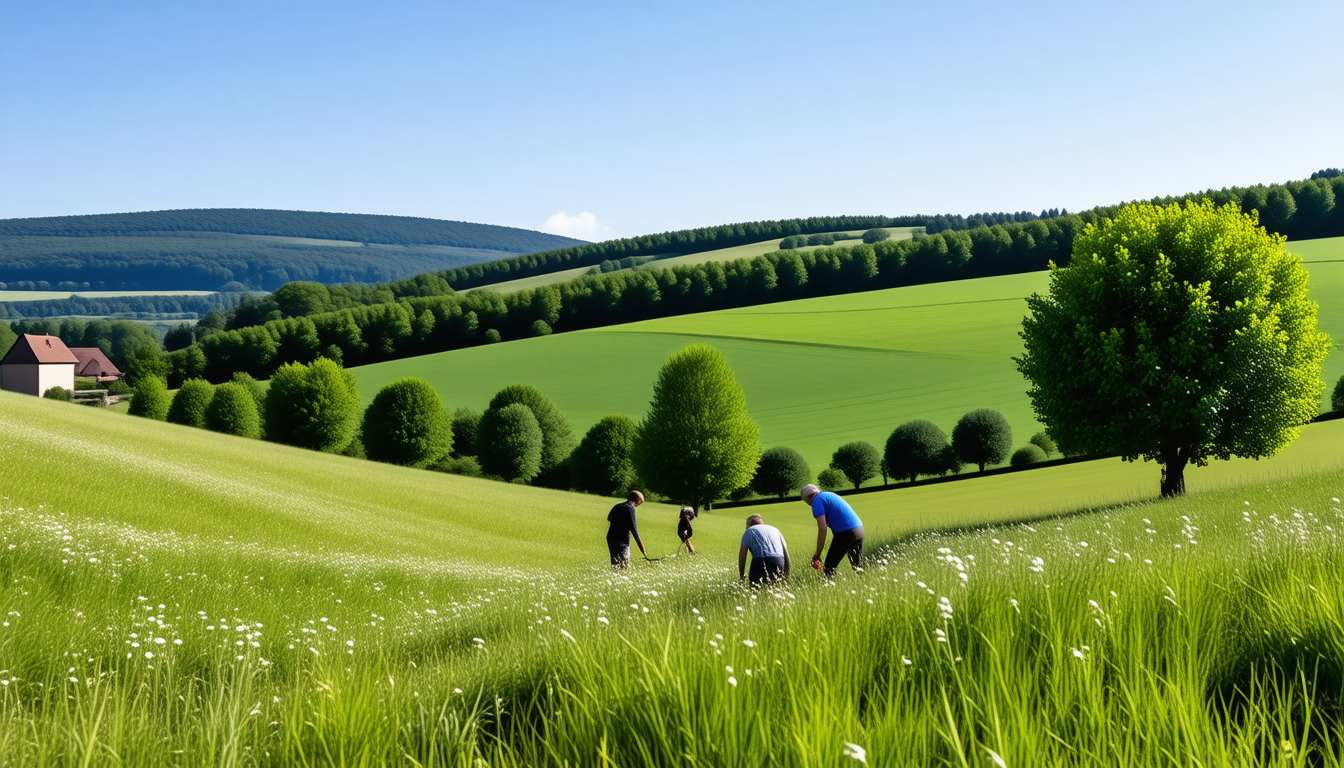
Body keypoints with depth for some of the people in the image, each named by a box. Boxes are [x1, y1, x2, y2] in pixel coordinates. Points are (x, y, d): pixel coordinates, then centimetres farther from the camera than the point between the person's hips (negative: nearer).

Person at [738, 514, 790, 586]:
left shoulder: (748, 531, 21)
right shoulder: (774, 529, 30)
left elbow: (742, 556, 17)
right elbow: (785, 551, 24)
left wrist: (742, 577, 27)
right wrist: (786, 575, 29)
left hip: (760, 560, -3)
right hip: (779, 560, 3)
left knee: (755, 583, 9)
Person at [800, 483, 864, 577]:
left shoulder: (817, 501, -2)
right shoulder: (830, 495, 25)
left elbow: (822, 528, -10)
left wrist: (817, 555, -4)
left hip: (844, 532, -9)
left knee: (829, 569, -2)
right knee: (857, 567, 16)